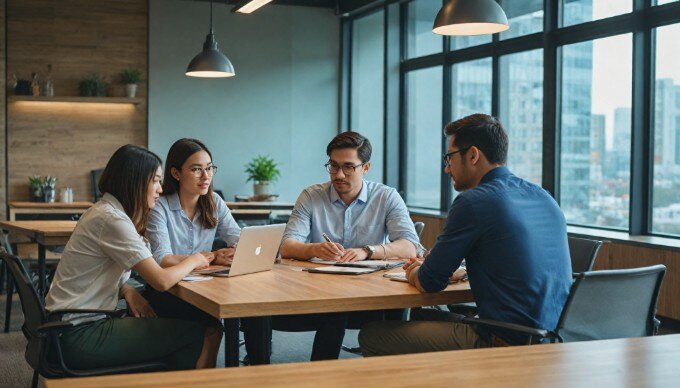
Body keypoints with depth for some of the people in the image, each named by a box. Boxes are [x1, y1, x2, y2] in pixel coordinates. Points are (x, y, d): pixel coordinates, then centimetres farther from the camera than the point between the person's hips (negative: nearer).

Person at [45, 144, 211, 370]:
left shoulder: (105, 210, 11)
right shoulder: (112, 219, -20)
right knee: (192, 332, -9)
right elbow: (161, 281, -22)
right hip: (78, 336, -10)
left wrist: (127, 291, -2)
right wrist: (193, 261, -3)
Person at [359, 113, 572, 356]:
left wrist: (413, 273, 17)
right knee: (419, 316, 25)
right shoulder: (543, 197, 12)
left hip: (505, 344, -9)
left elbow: (428, 283, -8)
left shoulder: (474, 201, -14)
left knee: (371, 336, -1)